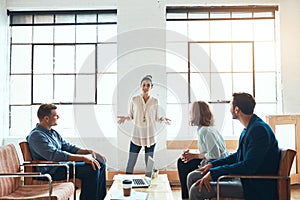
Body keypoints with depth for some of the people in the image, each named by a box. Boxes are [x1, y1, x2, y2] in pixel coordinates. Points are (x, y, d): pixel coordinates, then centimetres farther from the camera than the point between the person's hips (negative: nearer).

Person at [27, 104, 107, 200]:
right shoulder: (36, 136, -16)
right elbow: (55, 155, -27)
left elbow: (67, 146, 16)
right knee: (92, 169, -24)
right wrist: (83, 157, -30)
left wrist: (88, 151, 0)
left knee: (100, 162, 3)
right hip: (52, 171, -10)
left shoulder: (53, 133, 15)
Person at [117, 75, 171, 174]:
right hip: (137, 135, 0)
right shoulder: (134, 100, 0)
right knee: (130, 162, 1)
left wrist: (162, 119, -11)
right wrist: (125, 118, -13)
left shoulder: (155, 101, 2)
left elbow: (156, 118, 8)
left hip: (150, 136, 1)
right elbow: (131, 116, 8)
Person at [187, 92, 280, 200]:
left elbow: (249, 166, -27)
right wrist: (213, 164, 7)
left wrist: (214, 172, -24)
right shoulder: (249, 128, 8)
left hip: (257, 188, -9)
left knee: (197, 190, -20)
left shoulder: (259, 130, -22)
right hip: (244, 177, 10)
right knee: (193, 177, 7)